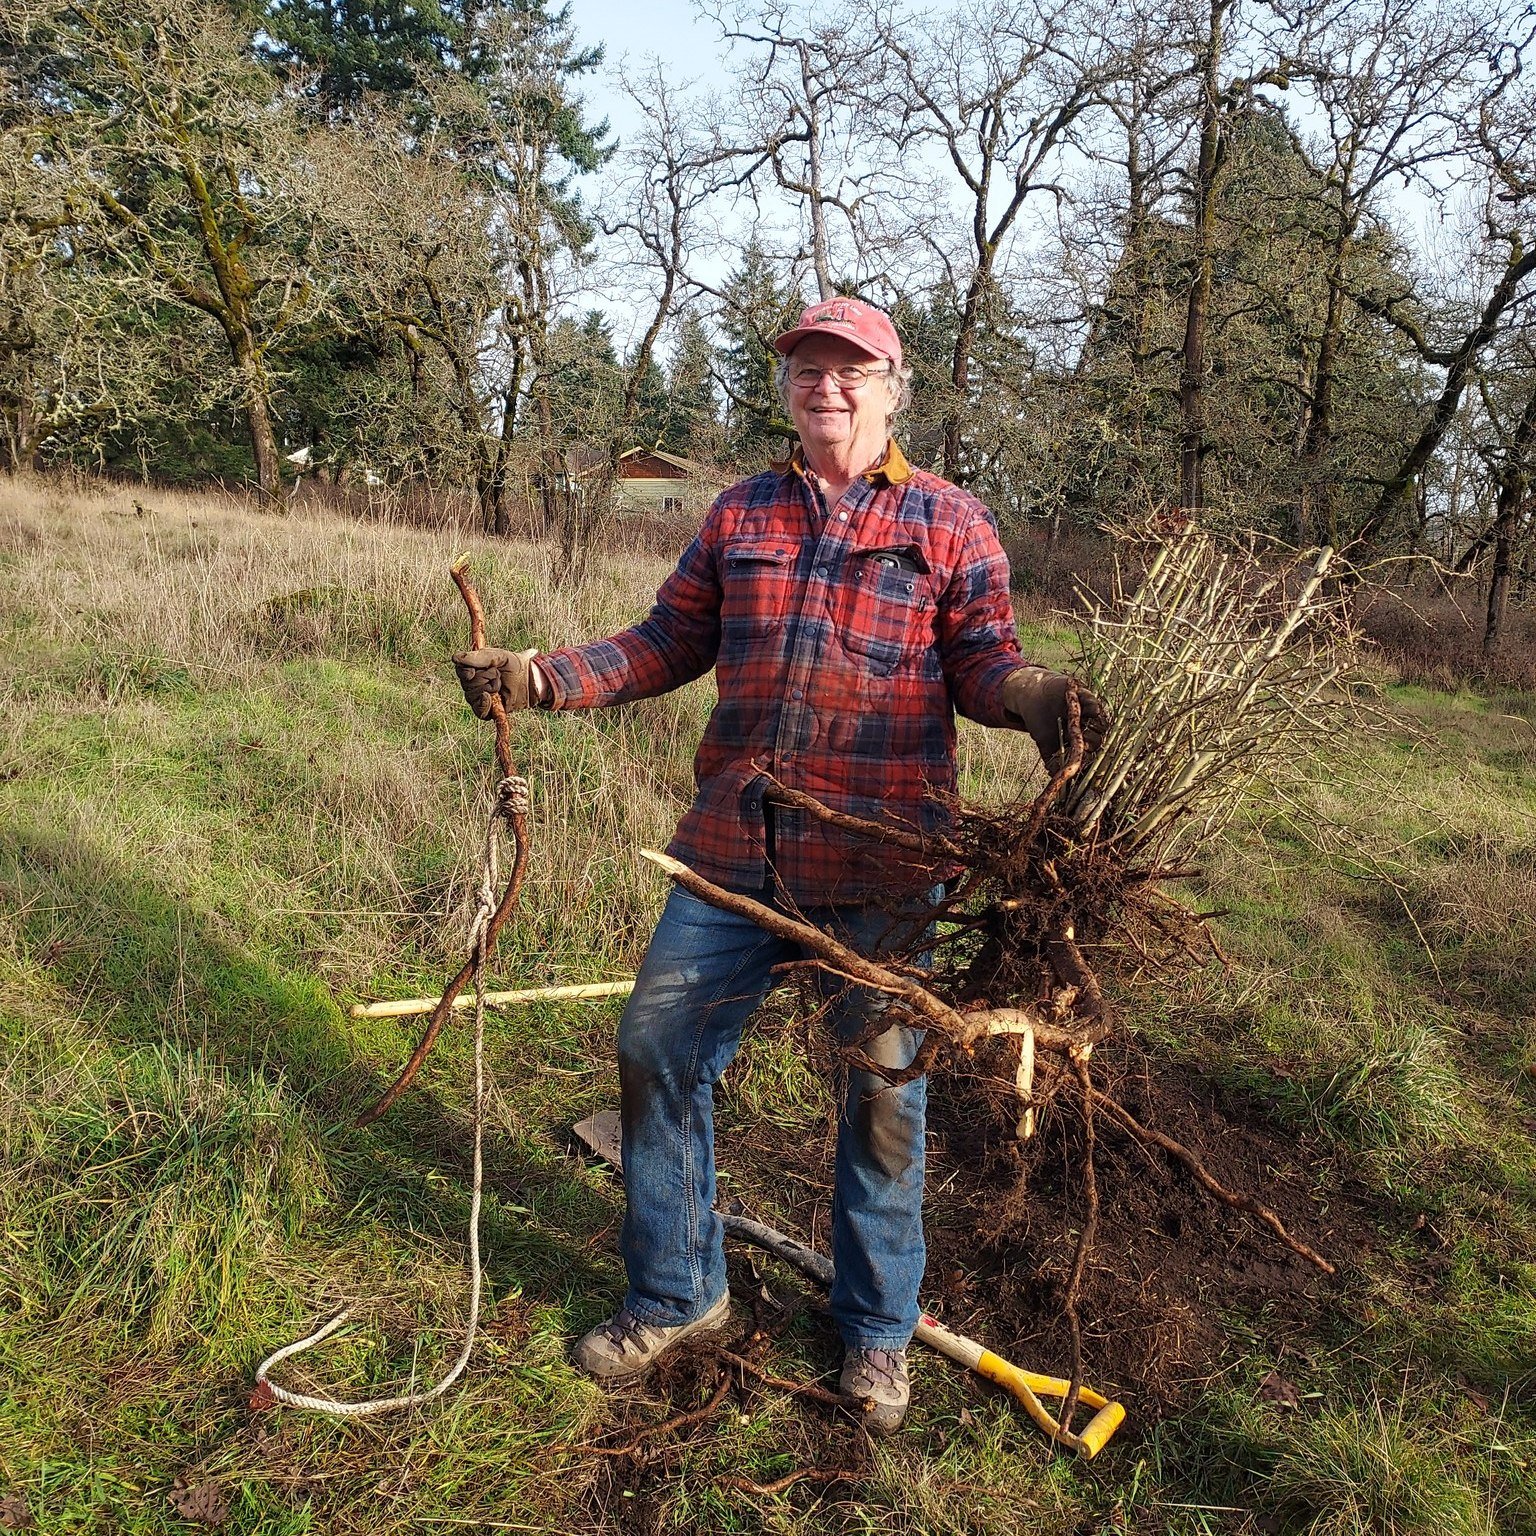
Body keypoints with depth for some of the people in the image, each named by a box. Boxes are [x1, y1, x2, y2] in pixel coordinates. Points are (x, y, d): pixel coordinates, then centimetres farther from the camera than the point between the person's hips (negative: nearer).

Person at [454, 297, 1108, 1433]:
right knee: (657, 1048, 7)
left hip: (880, 864, -3)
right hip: (734, 851, 4)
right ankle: (678, 1294, 31)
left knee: (883, 1088, 7)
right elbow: (667, 643, 14)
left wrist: (1036, 697, -23)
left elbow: (981, 660, 0)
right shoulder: (741, 514, 15)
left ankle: (877, 1329, 31)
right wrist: (542, 678, 2)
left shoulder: (949, 521, 6)